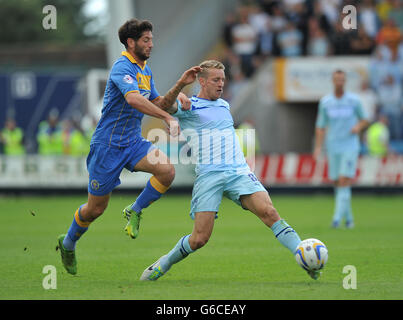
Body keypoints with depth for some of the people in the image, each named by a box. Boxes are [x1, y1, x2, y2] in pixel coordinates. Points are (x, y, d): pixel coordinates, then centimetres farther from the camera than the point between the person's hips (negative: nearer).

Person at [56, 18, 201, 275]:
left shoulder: (146, 71, 12)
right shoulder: (123, 68, -18)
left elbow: (159, 104, 14)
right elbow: (133, 99, -36)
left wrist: (180, 86, -1)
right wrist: (167, 118, -41)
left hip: (133, 142, 7)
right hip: (108, 145, -7)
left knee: (167, 170, -20)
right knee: (96, 208, 2)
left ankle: (135, 211, 2)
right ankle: (68, 244, 30)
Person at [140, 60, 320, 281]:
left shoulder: (224, 105, 23)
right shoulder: (187, 106, 3)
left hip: (239, 171, 4)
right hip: (208, 176, -4)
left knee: (268, 211, -20)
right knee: (200, 238, -10)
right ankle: (162, 265, 15)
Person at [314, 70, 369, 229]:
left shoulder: (354, 100, -2)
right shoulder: (325, 102, 3)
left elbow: (364, 120, 10)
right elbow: (320, 126, 5)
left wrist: (358, 126, -14)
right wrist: (318, 147, -5)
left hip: (350, 147, -3)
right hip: (333, 148, 3)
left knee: (344, 183, -14)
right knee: (337, 184, 6)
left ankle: (338, 217, -17)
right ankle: (348, 218, 22)